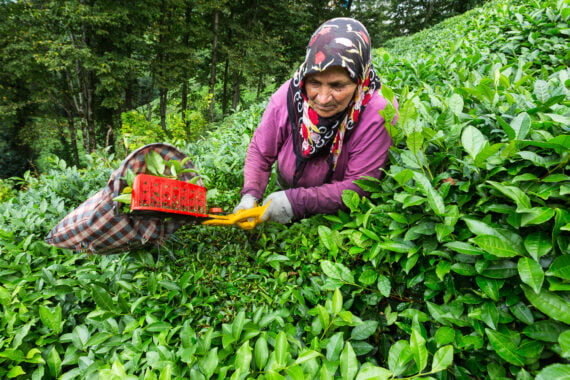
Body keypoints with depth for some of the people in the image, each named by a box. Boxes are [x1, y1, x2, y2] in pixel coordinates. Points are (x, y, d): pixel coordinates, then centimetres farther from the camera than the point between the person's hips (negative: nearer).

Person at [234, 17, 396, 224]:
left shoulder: (376, 117, -30)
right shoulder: (287, 96, -22)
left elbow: (359, 186, -26)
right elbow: (260, 152, -9)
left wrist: (297, 201, -35)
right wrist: (251, 194, -25)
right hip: (287, 187, 1)